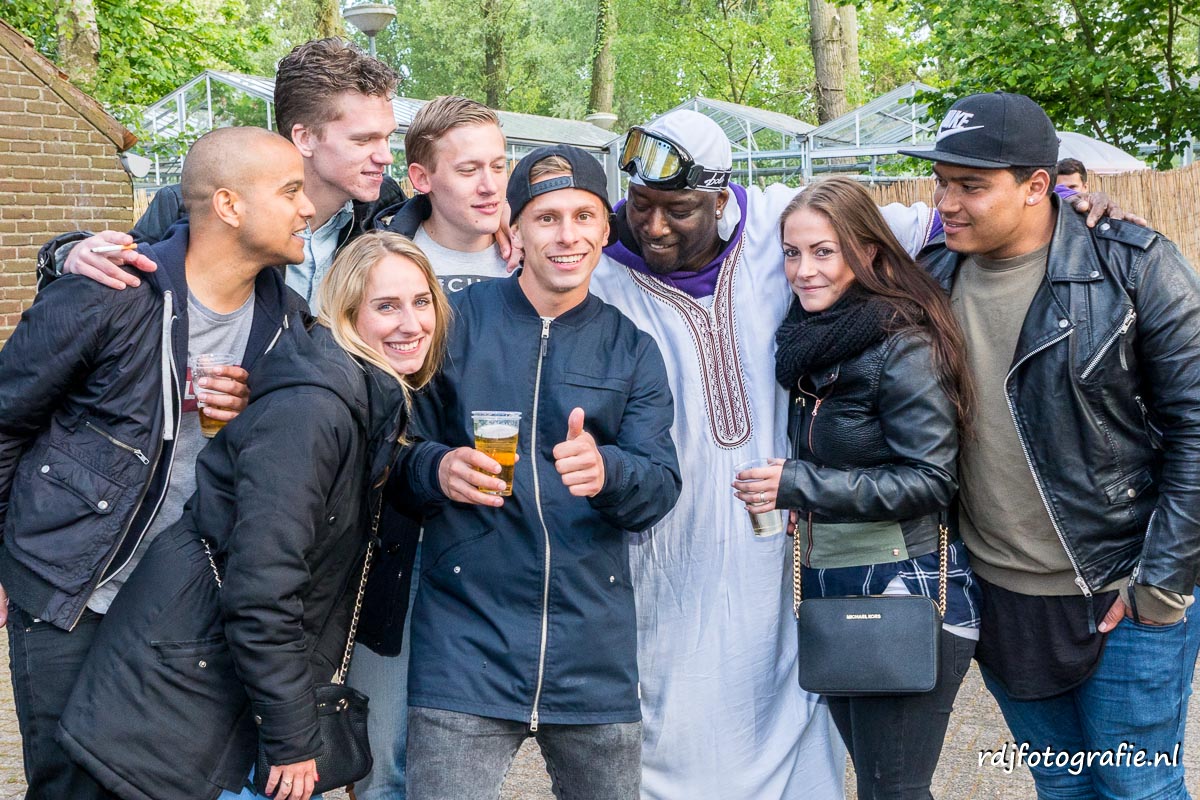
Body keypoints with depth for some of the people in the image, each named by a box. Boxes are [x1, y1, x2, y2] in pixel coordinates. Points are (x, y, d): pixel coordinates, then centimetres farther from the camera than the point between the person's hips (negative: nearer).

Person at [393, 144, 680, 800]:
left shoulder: (632, 350, 9)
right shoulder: (457, 322, 3)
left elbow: (662, 487, 0)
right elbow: (399, 455, 4)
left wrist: (607, 471, -22)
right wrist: (438, 469, -19)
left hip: (595, 648, 3)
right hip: (465, 641, -2)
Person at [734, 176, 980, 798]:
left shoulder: (905, 348, -15)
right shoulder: (808, 339, 8)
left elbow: (931, 482, -19)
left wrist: (797, 485, -21)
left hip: (902, 590, -8)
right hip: (825, 588, 8)